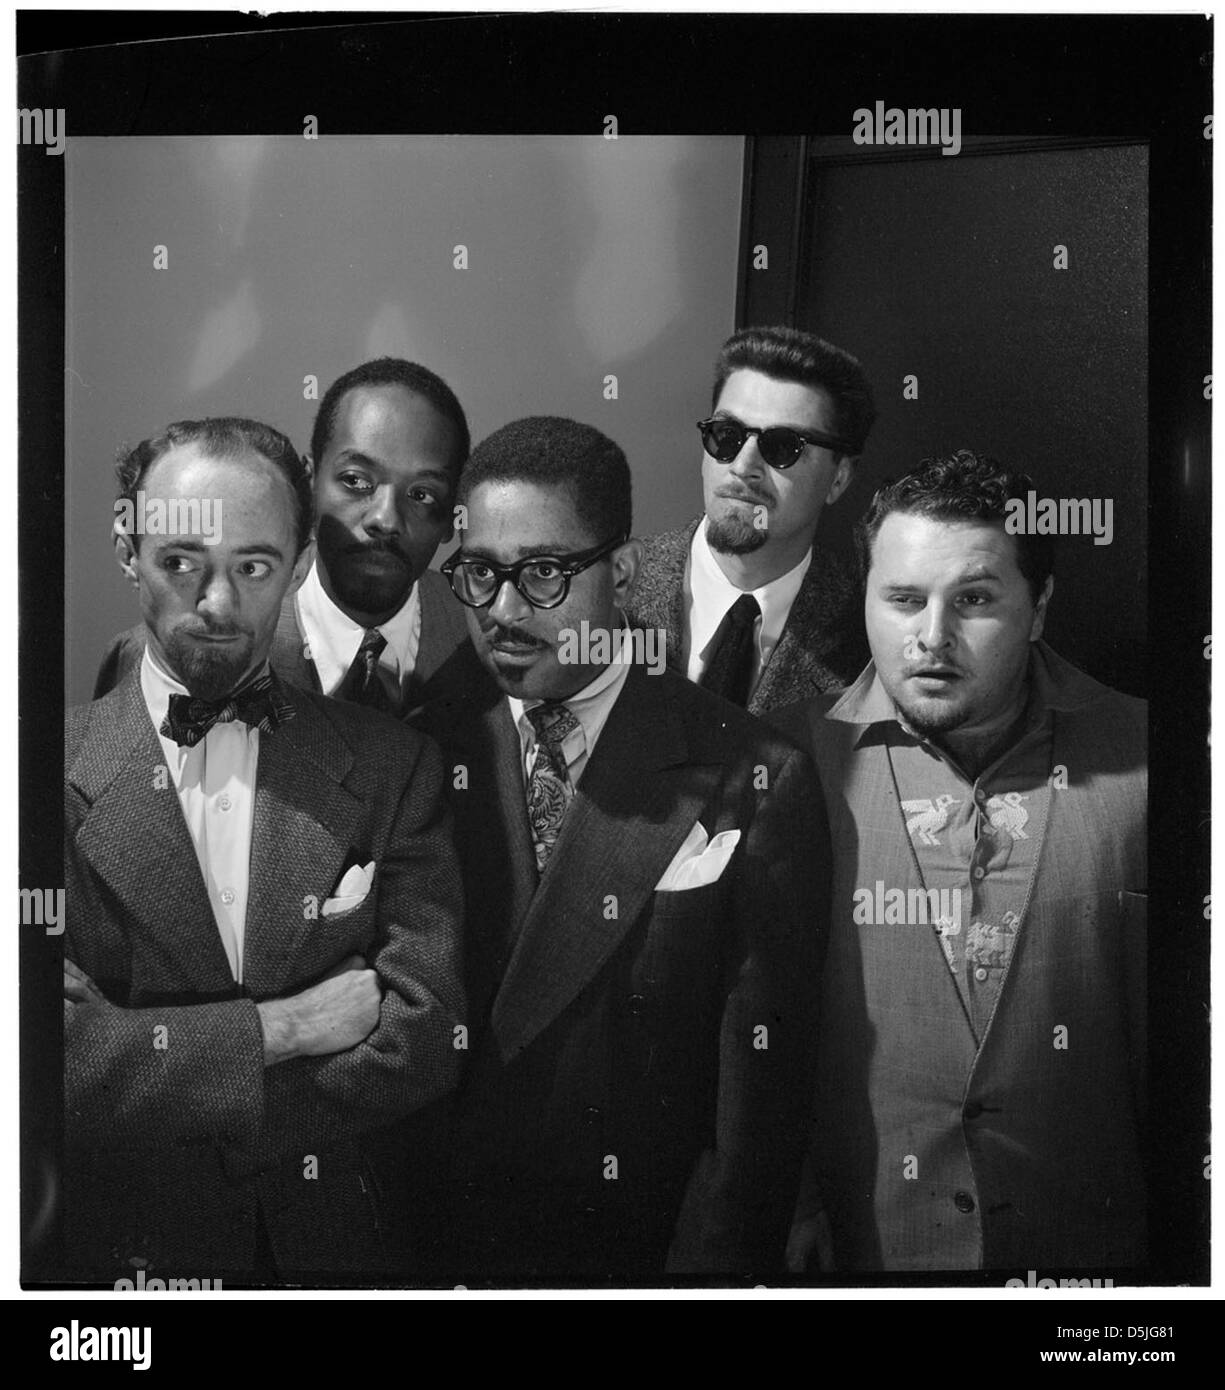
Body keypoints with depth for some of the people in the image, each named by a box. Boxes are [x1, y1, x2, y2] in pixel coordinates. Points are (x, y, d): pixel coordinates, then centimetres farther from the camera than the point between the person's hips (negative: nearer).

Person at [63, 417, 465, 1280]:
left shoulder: (391, 766, -4)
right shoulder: (60, 771, -10)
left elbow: (426, 1041, -11)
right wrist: (282, 1027, -19)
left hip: (327, 1243, 2)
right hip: (118, 1254, -1)